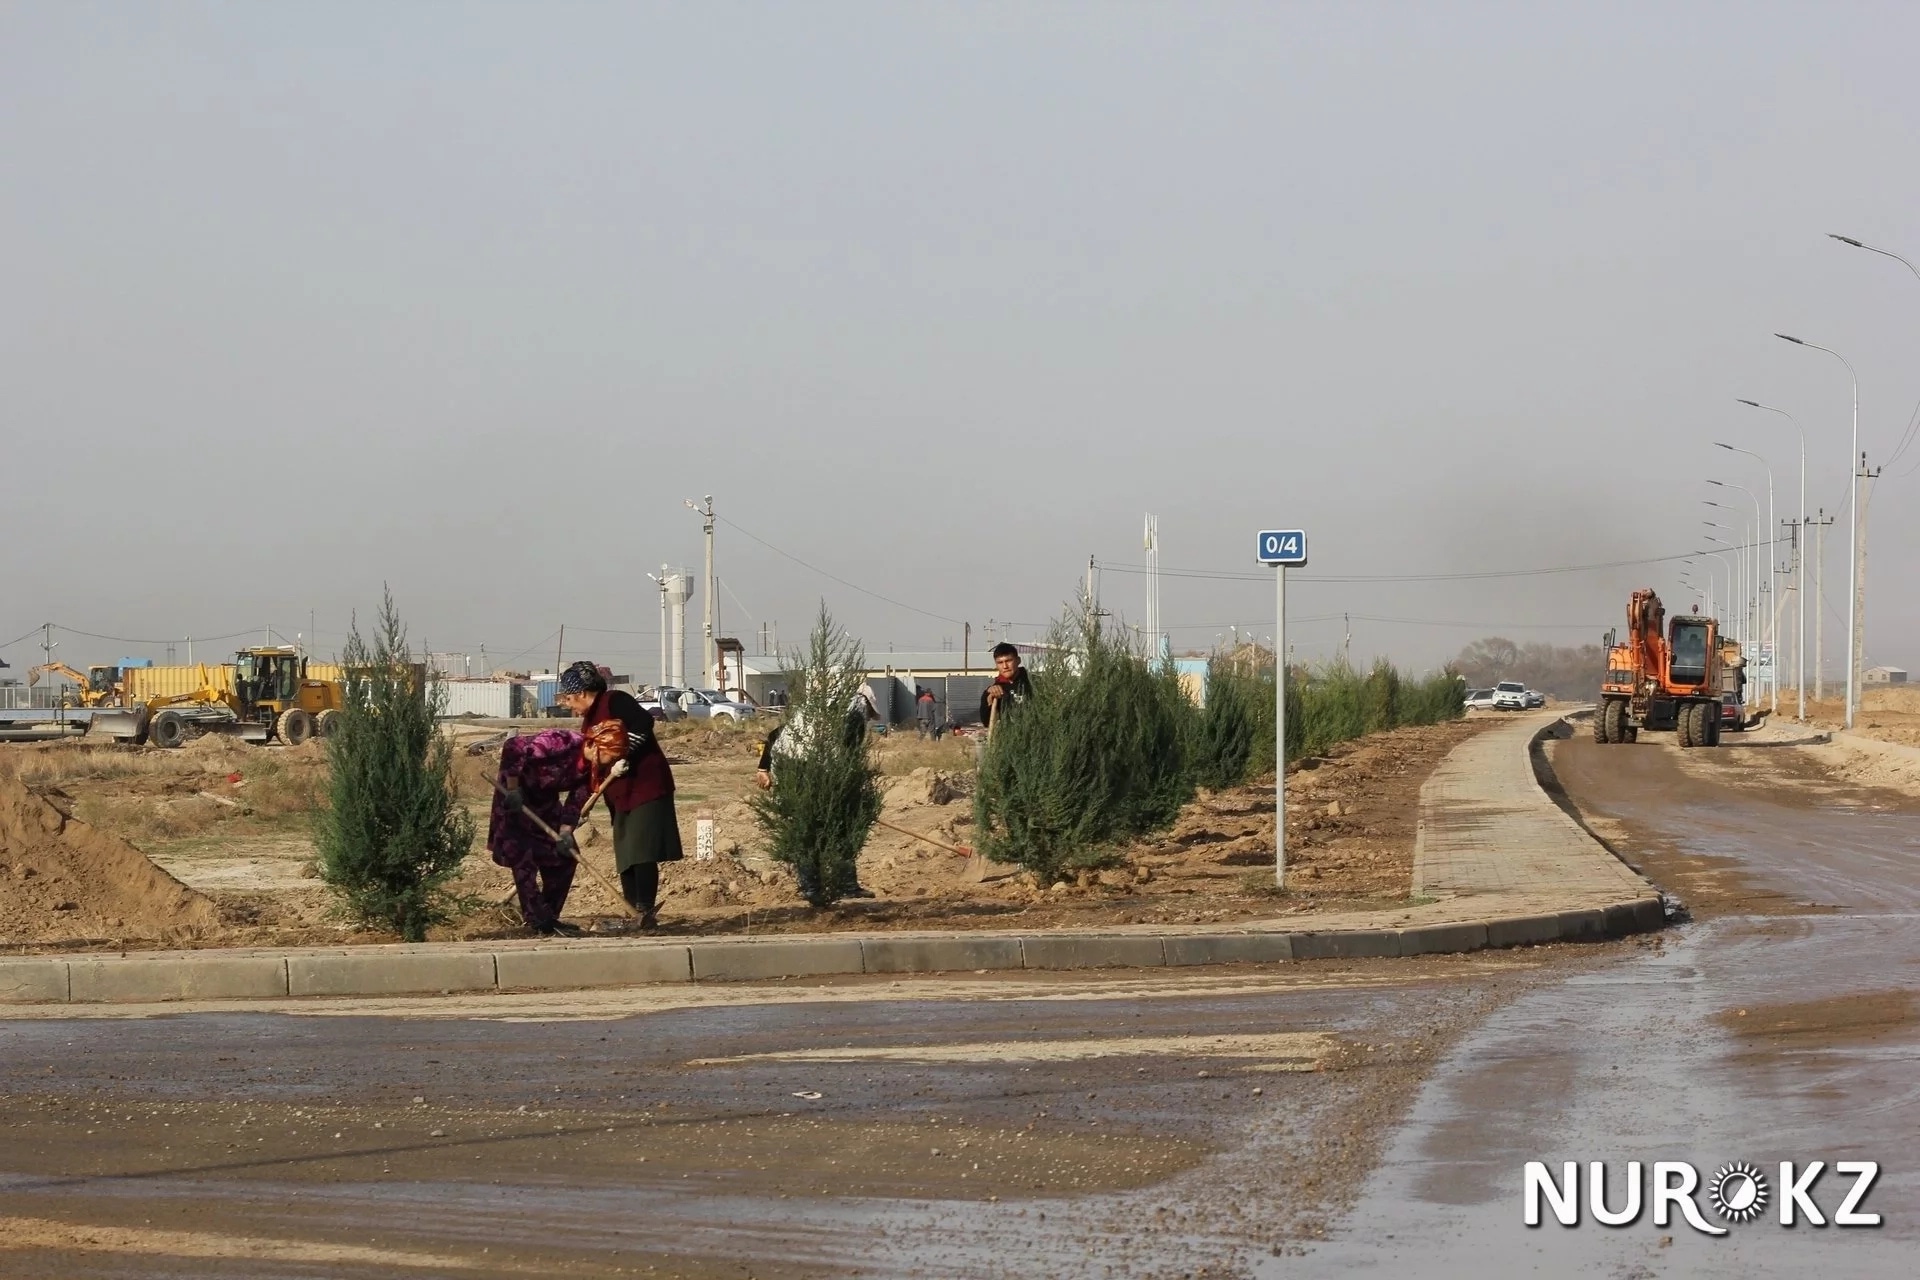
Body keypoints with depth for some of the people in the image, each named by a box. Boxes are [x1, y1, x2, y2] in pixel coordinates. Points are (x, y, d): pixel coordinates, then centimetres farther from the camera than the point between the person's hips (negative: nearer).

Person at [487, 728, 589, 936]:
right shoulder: (561, 743, -31)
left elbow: (575, 800, -3)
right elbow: (513, 747, -35)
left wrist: (565, 832, -17)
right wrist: (512, 790, -28)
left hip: (545, 802, 8)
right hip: (516, 799, -8)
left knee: (565, 855, 5)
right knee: (523, 858, -10)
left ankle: (550, 917, 14)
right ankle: (539, 921, -7)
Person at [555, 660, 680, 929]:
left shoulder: (614, 702, -6)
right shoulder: (588, 724, 19)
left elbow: (644, 723, -23)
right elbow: (584, 774, 21)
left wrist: (621, 755, -21)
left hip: (646, 787, -9)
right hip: (620, 796, 9)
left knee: (642, 854, -12)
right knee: (626, 859, 8)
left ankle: (647, 914, -13)